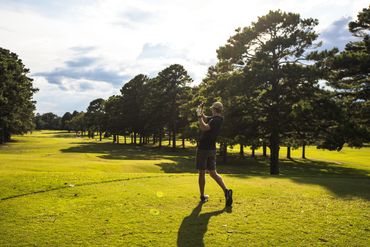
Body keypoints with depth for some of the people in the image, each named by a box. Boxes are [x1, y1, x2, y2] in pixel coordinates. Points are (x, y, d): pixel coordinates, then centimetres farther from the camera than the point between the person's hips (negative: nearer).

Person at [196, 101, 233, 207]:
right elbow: (205, 119, 27)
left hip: (203, 149, -8)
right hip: (212, 149, 8)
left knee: (202, 173, 3)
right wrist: (201, 111, 11)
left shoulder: (216, 120, -16)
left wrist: (199, 115, -21)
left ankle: (202, 196, 10)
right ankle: (226, 190, -7)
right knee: (213, 172, 10)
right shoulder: (214, 119, 12)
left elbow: (204, 127, -31)